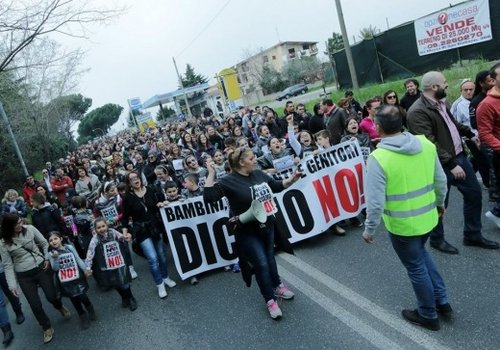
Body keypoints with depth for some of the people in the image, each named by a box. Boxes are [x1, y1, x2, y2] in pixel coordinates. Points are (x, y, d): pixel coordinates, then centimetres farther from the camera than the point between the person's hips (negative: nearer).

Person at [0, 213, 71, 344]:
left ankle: (61, 307, 39)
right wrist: (12, 285, -9)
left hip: (41, 268, 0)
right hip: (24, 276, 0)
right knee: (35, 305, 3)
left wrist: (47, 259, -6)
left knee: (51, 296, 2)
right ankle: (47, 328, 26)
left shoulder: (30, 229, -8)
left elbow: (44, 243, 4)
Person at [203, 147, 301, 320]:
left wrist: (292, 179, 4)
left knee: (269, 257, 23)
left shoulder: (259, 174, 1)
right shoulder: (229, 181, -17)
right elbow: (208, 197, -26)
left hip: (266, 225, 6)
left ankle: (277, 286, 46)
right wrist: (211, 174, -28)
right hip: (247, 231, -6)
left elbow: (276, 186, 17)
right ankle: (270, 300, 17)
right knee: (261, 264, -4)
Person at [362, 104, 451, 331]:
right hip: (428, 216, 6)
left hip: (401, 224, -6)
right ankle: (441, 301, 40)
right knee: (420, 253, 31)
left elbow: (375, 202, -23)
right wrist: (440, 202, 22)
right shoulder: (425, 144, -7)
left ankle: (428, 316, 36)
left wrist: (369, 229, -8)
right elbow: (441, 180, 4)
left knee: (416, 267, 15)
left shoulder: (378, 158, -25)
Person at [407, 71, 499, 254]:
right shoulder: (418, 112, -24)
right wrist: (451, 164, -28)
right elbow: (430, 144, -28)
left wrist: (470, 134, 27)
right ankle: (437, 239, 31)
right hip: (441, 165, -9)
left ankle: (473, 235, 36)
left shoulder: (440, 102, 6)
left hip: (459, 156, 9)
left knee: (474, 194, 18)